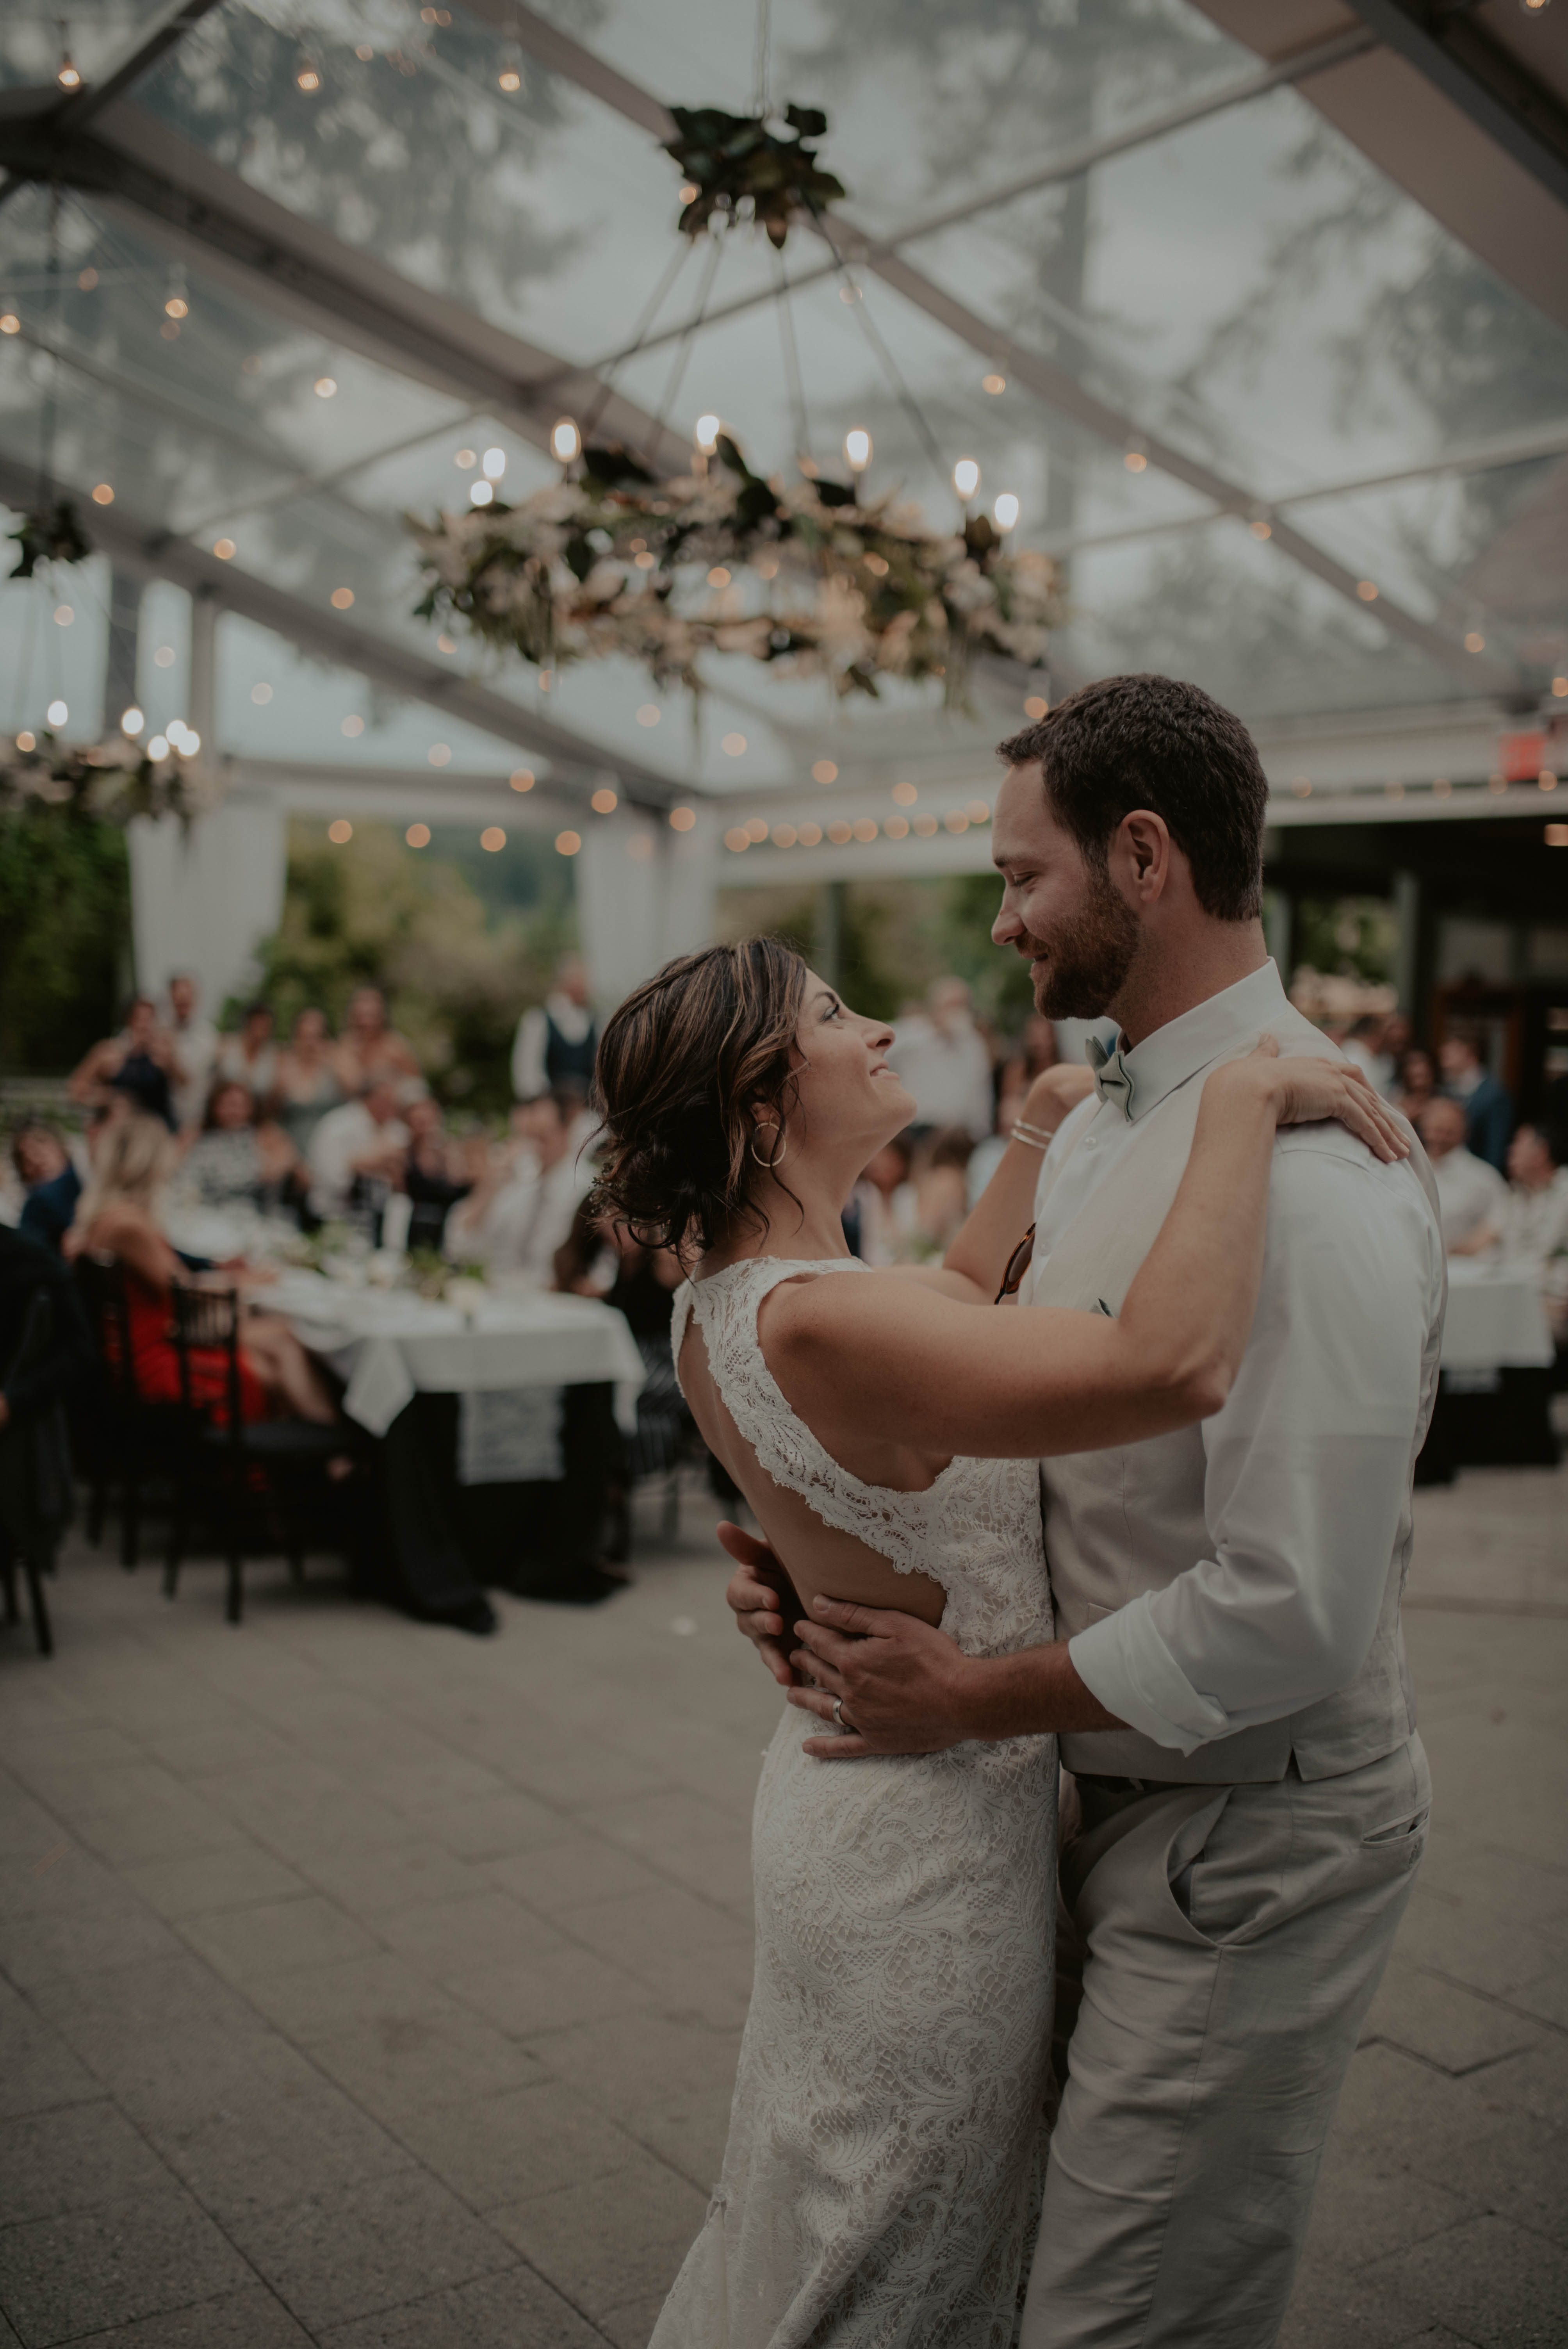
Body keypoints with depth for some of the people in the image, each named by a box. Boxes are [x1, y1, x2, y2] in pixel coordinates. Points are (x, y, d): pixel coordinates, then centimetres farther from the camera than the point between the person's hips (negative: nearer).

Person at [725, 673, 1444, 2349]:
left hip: (1252, 1836, -9)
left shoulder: (1312, 1166, -26)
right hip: (1115, 1801, 9)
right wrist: (831, 1566, -2)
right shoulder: (1094, 1129, 7)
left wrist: (973, 1700, -18)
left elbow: (1287, 1617, -29)